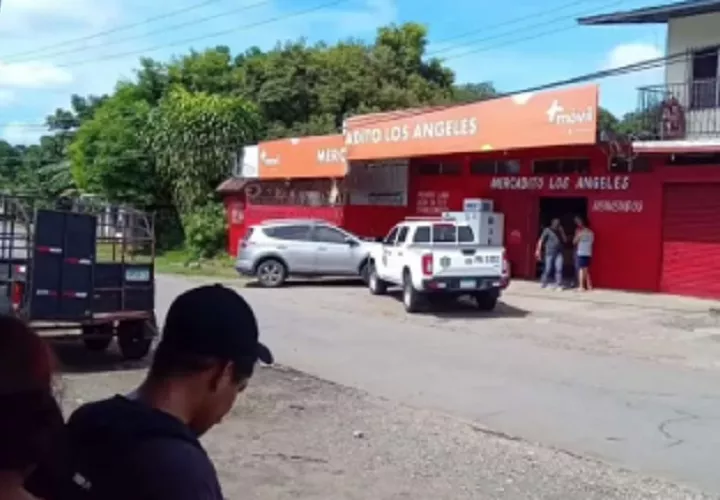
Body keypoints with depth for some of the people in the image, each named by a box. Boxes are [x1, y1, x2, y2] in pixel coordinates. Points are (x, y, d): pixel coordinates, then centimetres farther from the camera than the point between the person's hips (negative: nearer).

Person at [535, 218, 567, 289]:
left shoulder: (560, 232, 15)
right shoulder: (547, 230, 0)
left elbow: (565, 240, 9)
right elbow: (541, 240, -3)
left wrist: (562, 232, -1)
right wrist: (538, 250, -8)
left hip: (559, 253, 4)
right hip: (549, 252, -4)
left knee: (559, 269, -9)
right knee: (548, 269, 0)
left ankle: (559, 285, -8)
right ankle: (544, 282, 19)